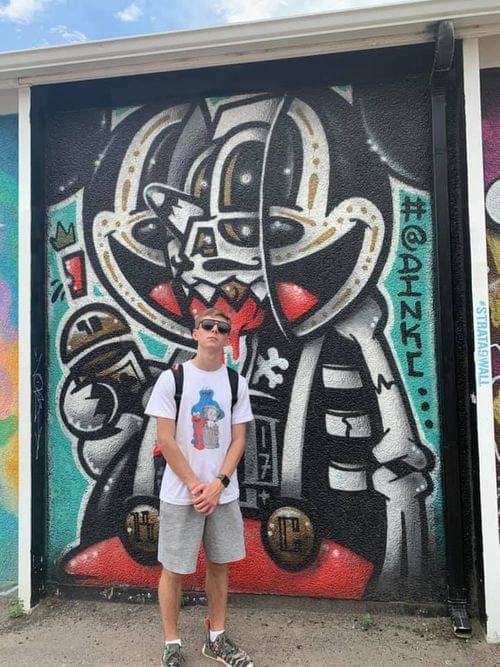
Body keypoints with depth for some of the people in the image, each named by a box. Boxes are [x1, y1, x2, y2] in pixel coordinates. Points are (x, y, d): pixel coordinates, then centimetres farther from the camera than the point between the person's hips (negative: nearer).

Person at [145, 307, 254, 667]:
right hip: (181, 494, -3)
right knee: (174, 569, 8)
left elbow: (238, 439, 3)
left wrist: (218, 484, -9)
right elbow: (165, 440, -9)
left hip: (223, 493, 4)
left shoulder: (236, 382, 3)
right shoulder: (172, 378, -7)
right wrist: (195, 486, -12)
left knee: (219, 564, 15)